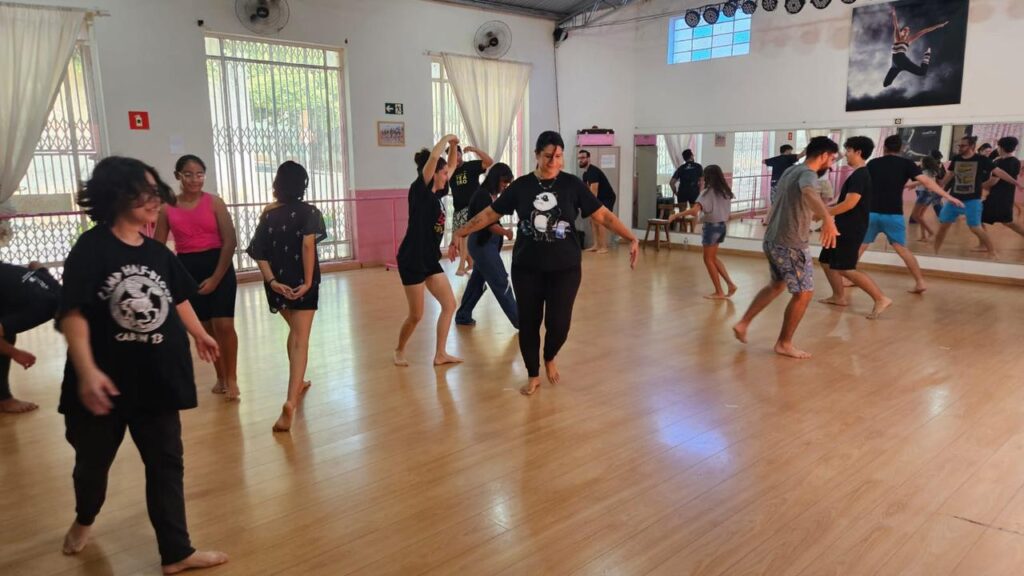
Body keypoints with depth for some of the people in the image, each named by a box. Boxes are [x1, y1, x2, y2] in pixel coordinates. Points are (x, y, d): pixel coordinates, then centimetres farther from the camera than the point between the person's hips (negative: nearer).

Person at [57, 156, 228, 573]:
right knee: (93, 461, 19)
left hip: (157, 378, 4)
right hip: (106, 381, -4)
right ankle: (84, 519, 51)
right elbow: (72, 313, -19)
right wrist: (86, 370, -29)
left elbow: (178, 298, 18)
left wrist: (198, 334, 30)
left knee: (167, 465, 7)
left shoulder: (157, 251, 3)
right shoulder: (91, 248, -14)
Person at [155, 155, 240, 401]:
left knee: (224, 325, -9)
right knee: (205, 327, 10)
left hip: (218, 266, -2)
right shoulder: (168, 208, 2)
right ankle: (221, 377, 25)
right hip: (187, 269, 3)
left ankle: (232, 378, 7)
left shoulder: (214, 202, -4)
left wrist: (216, 277, -11)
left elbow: (230, 241, -8)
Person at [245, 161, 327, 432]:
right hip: (302, 282, -4)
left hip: (278, 283, 4)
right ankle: (291, 401, -21)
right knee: (300, 339, -6)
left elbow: (260, 254, -5)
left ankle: (297, 382, 41)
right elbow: (308, 244, -22)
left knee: (295, 330, 27)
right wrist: (308, 280, -19)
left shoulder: (268, 215, 4)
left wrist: (272, 281, -10)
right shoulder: (309, 211, -6)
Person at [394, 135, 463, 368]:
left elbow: (451, 165, 22)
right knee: (416, 315, 1)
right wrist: (447, 138, -10)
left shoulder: (437, 193, 8)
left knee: (449, 304, 5)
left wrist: (453, 146, 6)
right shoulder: (419, 190, -13)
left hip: (430, 259, 8)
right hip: (412, 259, -8)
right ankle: (399, 350, 26)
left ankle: (440, 354, 13)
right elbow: (433, 157, -25)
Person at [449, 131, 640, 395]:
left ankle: (550, 358, 30)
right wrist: (459, 234, 0)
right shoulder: (521, 186, 0)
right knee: (528, 323, 6)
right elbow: (488, 215, 4)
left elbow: (603, 215, -4)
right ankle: (533, 375, 28)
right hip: (527, 268, 1)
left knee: (558, 323, -5)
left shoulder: (572, 184, -2)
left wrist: (631, 238, -14)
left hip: (565, 268, -1)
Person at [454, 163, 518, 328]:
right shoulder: (483, 195, -17)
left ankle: (463, 316, 25)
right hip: (482, 243, -10)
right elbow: (488, 223, -18)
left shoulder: (493, 195, 11)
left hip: (488, 243, 10)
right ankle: (518, 320, 0)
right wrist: (505, 232, -11)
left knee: (477, 281, 15)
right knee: (501, 282, -5)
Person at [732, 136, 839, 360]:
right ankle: (784, 343, 14)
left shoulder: (791, 171, 13)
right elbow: (808, 192, -43)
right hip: (791, 244, -9)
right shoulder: (808, 174, -17)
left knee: (777, 284, 26)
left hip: (772, 240, 9)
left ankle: (743, 323, 24)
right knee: (804, 293, 4)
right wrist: (827, 218, -57)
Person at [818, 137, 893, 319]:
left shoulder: (859, 175, -17)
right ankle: (839, 296, 24)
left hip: (851, 228, -10)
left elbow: (850, 203, -25)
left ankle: (881, 299, -12)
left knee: (846, 268, -14)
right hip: (845, 227, 10)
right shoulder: (859, 174, 16)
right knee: (827, 261, 15)